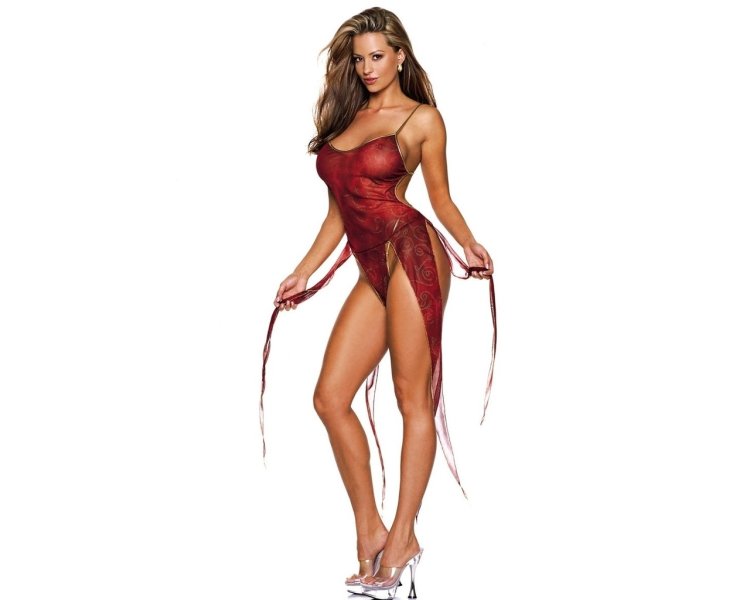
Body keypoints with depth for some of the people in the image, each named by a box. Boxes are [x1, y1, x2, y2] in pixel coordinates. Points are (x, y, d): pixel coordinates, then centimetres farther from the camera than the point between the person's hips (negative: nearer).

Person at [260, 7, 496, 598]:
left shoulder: (422, 118, 4)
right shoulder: (345, 116, 19)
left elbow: (441, 196, 7)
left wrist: (469, 244, -11)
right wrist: (303, 273, 21)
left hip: (411, 255, -7)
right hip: (373, 271, 7)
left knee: (413, 397, -4)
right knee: (330, 397, 0)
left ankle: (402, 539, 3)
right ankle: (369, 531, 9)